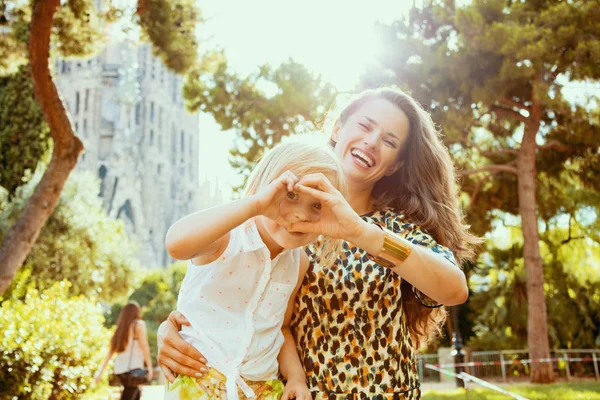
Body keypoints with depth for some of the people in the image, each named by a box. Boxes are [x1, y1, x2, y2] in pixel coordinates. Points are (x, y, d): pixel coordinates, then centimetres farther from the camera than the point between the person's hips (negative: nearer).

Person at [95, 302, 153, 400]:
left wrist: (100, 371, 18)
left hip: (119, 369, 7)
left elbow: (110, 352, 17)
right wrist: (149, 367, -13)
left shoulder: (120, 328, 18)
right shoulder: (139, 324, 0)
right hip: (132, 368, -7)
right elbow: (144, 346, -12)